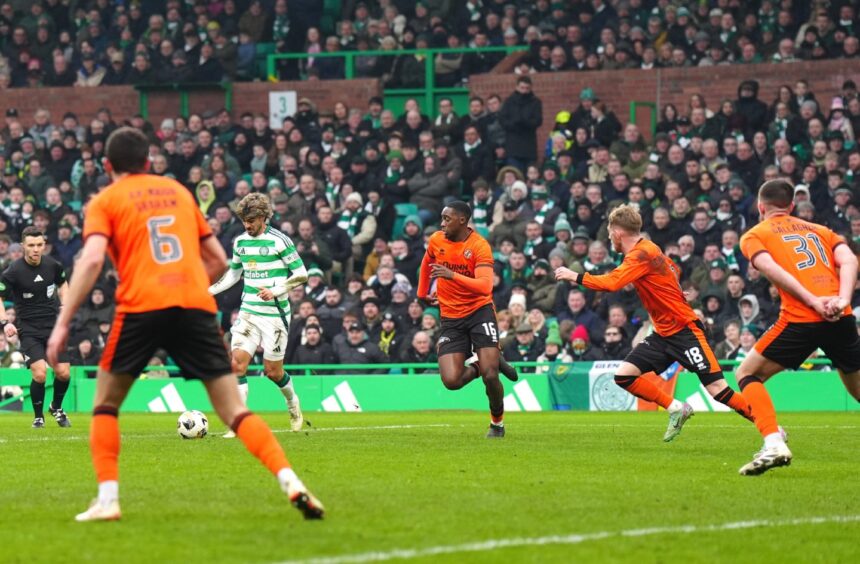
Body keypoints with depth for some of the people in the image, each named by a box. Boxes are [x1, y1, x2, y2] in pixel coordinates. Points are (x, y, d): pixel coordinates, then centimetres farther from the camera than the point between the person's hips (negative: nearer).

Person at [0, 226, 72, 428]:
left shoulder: (52, 265, 0)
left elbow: (63, 284, 20)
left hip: (53, 325, 4)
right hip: (28, 329, -4)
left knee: (63, 372, -2)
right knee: (40, 373, -18)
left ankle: (57, 407, 28)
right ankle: (38, 416, 5)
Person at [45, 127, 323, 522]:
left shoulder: (105, 202, 12)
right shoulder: (178, 192, 24)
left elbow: (91, 260, -5)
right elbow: (218, 260, 24)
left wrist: (63, 323, -7)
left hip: (141, 306, -3)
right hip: (196, 305, 3)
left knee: (105, 404, 16)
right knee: (234, 411, 2)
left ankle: (107, 499, 4)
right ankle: (292, 484, -15)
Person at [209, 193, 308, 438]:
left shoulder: (279, 241, -10)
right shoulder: (240, 242, 8)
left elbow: (301, 273, -8)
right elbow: (234, 273, 23)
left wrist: (276, 291, -21)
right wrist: (209, 291, 12)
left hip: (275, 314, -5)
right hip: (248, 313, 5)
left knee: (272, 371, 0)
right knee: (237, 363, -11)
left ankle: (292, 402, 33)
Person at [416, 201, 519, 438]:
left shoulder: (480, 246, -14)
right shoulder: (436, 240, 1)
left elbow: (485, 286, -27)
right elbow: (427, 264, 24)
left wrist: (452, 275, -37)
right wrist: (422, 294, 31)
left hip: (479, 311, -4)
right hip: (451, 318, 4)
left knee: (490, 375, -15)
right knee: (451, 380, -14)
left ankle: (497, 423, 13)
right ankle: (477, 367, 19)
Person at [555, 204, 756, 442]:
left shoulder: (641, 254, -19)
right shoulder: (647, 249, 9)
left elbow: (611, 283, -31)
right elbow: (673, 268, 27)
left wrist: (575, 276, -20)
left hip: (684, 330, -9)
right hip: (663, 333, 9)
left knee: (717, 390, -12)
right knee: (624, 375, -4)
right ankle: (676, 409, 6)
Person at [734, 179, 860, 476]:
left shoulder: (754, 235, 14)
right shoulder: (820, 231, 26)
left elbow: (772, 269, -5)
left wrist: (814, 302, -12)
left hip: (800, 318, -4)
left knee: (747, 373, 10)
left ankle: (774, 444, -10)